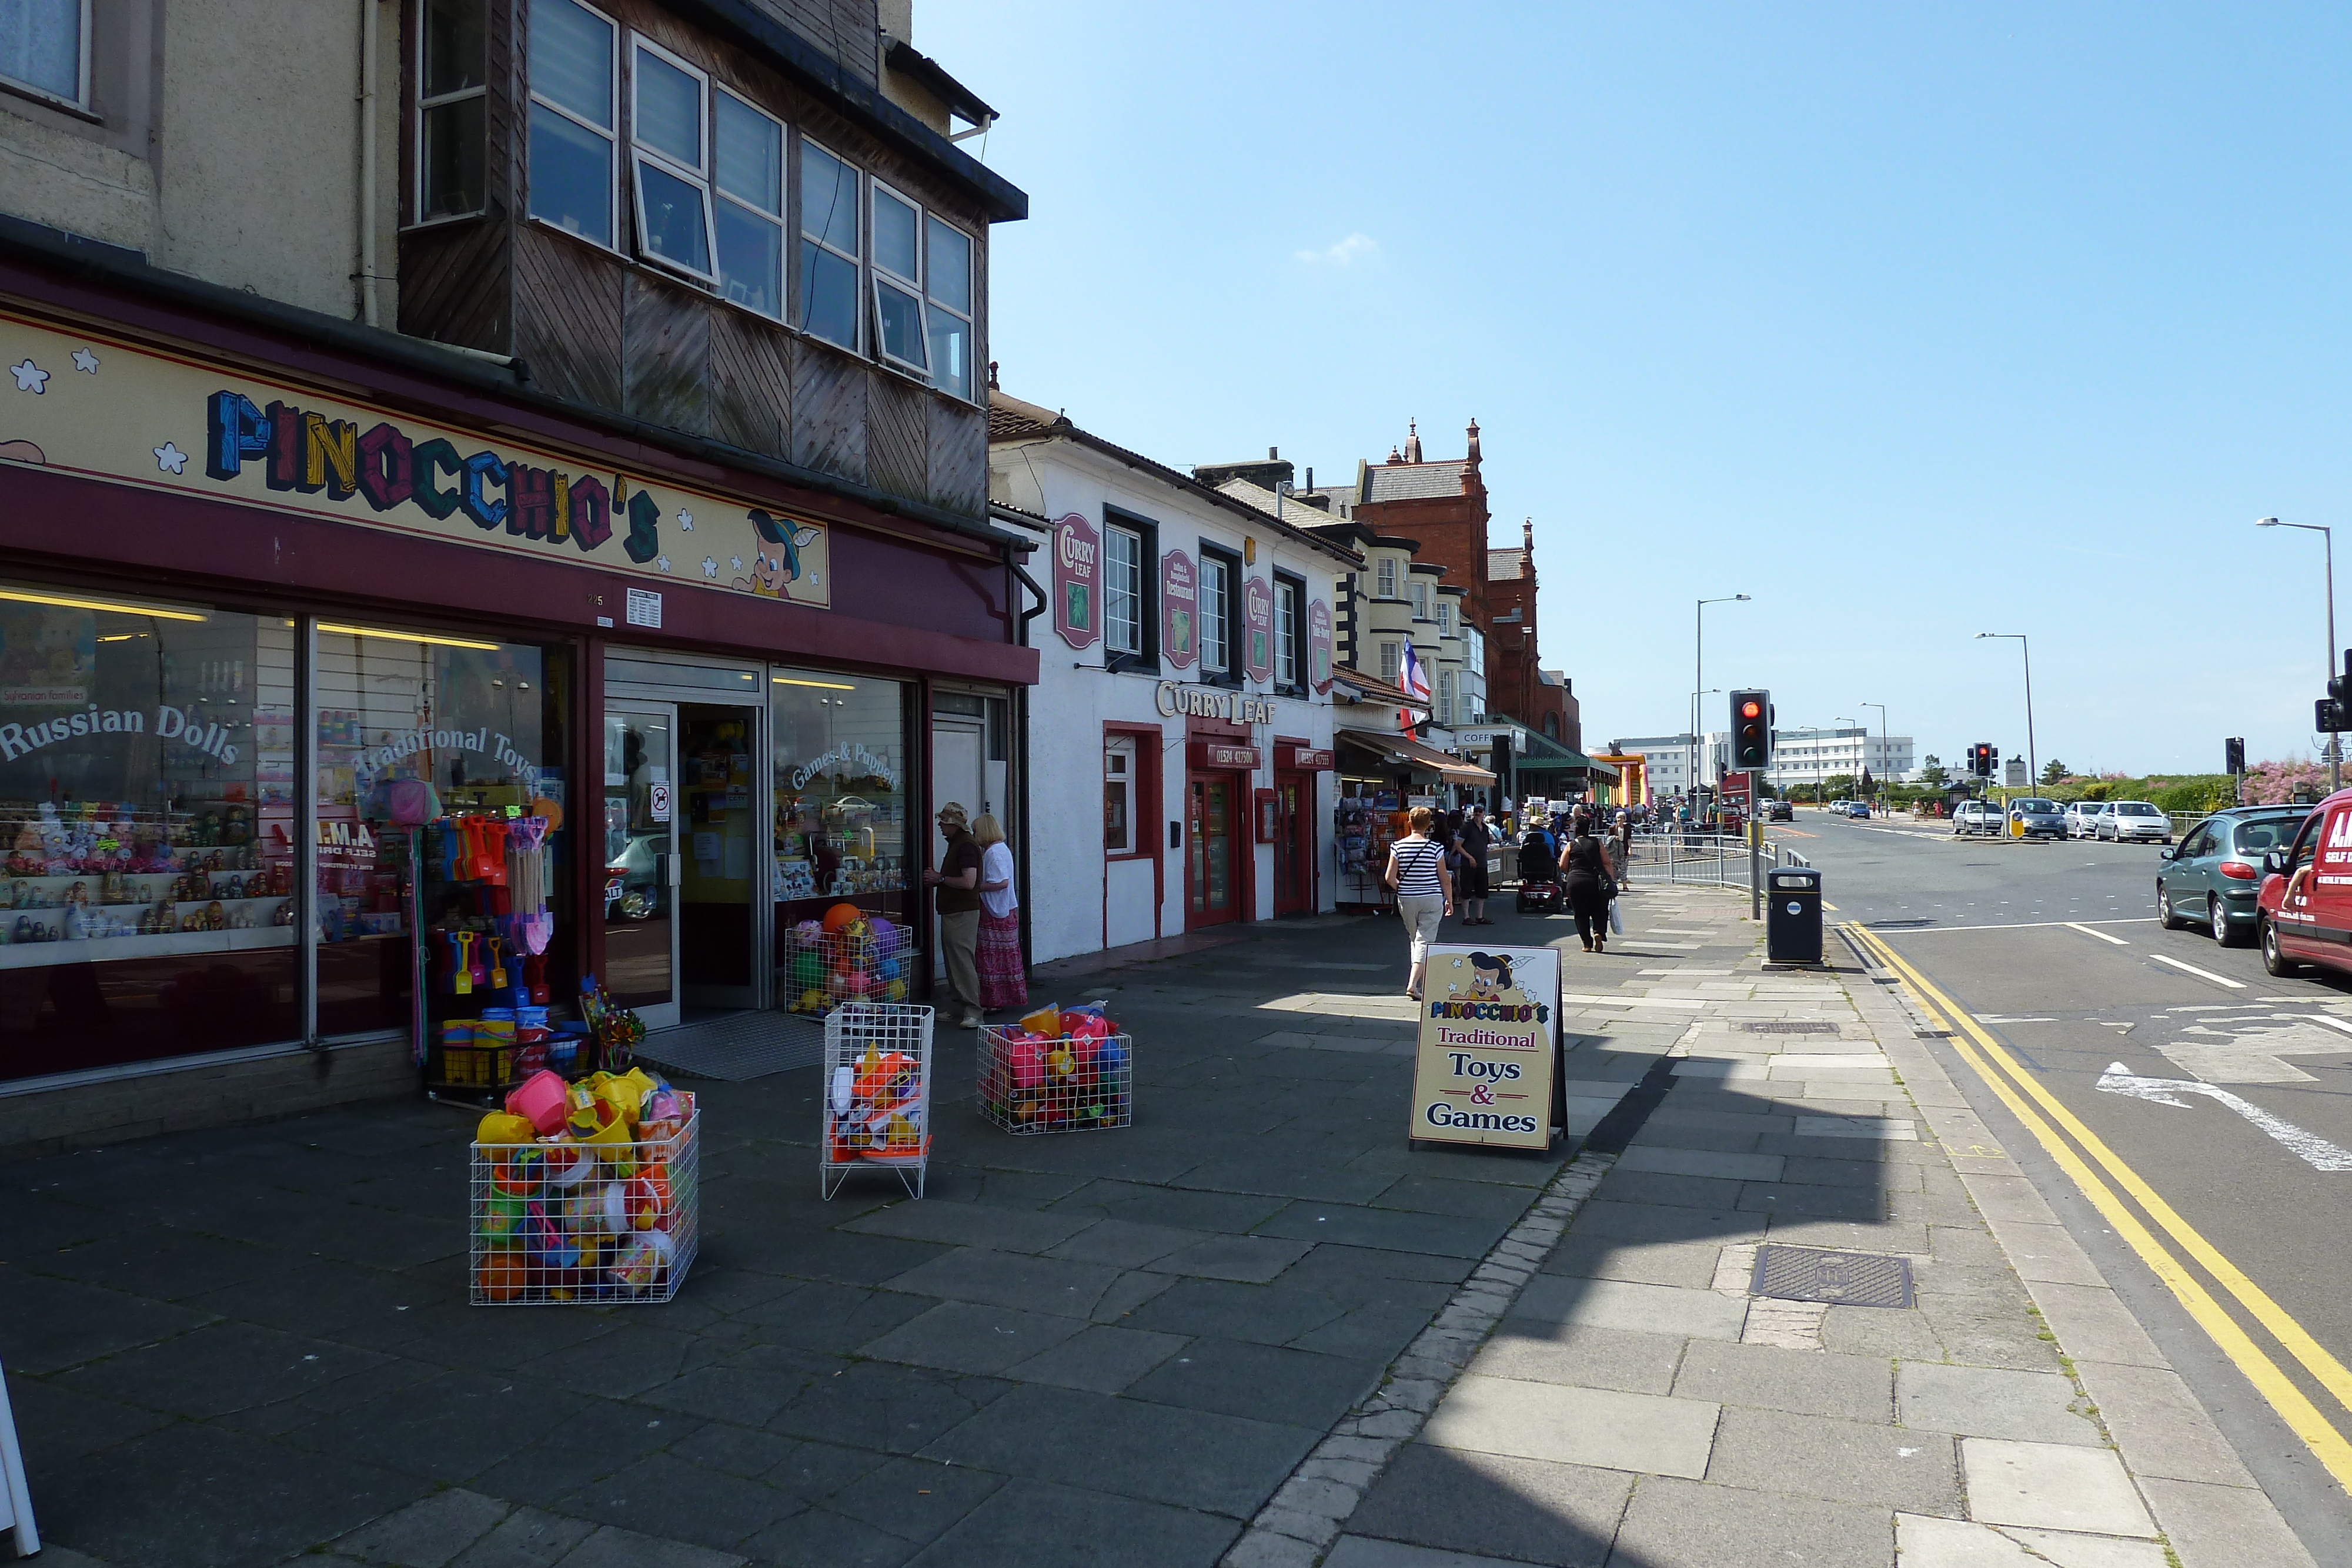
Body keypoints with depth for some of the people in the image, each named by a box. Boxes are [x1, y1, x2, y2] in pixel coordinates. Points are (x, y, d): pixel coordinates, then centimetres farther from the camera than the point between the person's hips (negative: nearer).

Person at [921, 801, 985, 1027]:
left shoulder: (966, 846, -16)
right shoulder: (956, 844, 18)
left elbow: (968, 882, -25)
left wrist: (940, 878, -14)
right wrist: (936, 881, 11)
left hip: (963, 913, -11)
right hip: (952, 912, 11)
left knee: (963, 962, -13)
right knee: (953, 962, 13)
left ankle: (972, 1013, -13)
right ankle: (960, 1008, 19)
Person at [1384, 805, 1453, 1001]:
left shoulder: (1398, 846, -4)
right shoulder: (1435, 847, -8)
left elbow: (1389, 878, -5)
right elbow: (1444, 879, -2)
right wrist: (1449, 900, 10)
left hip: (1406, 899, 3)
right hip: (1432, 899, -2)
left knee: (1415, 939, 19)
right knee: (1425, 941, -2)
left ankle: (1424, 979, 26)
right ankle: (1413, 984, -15)